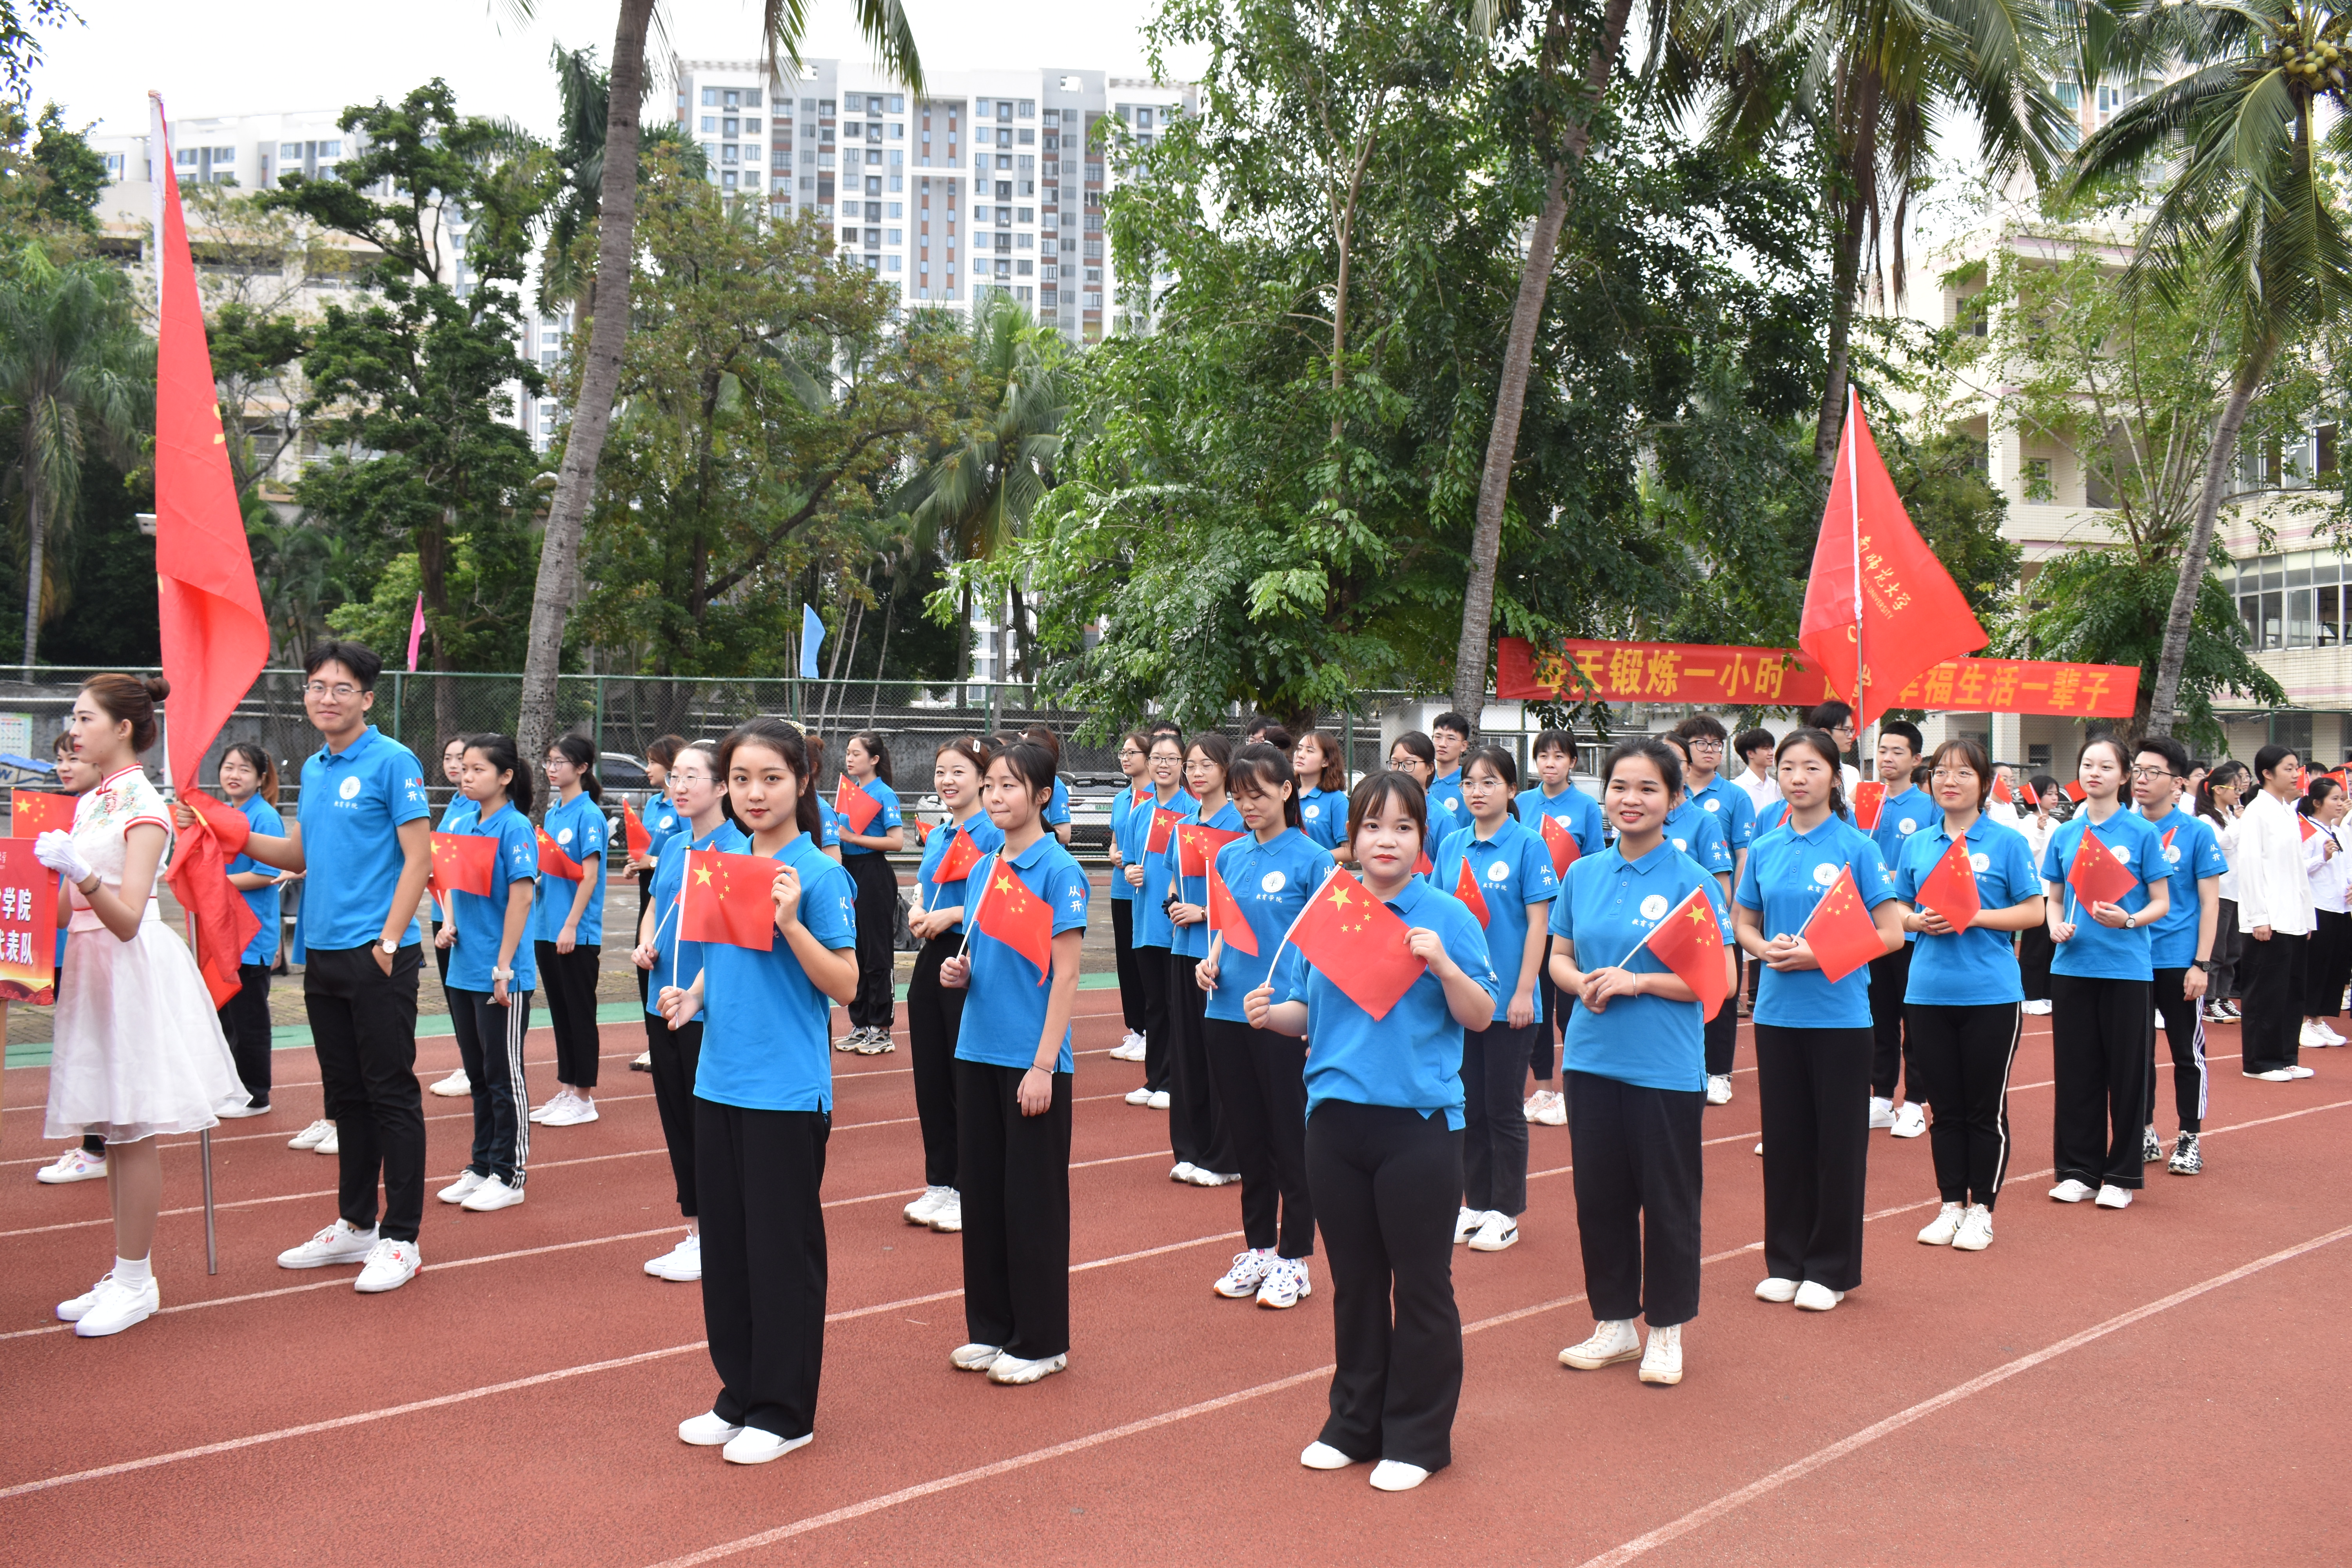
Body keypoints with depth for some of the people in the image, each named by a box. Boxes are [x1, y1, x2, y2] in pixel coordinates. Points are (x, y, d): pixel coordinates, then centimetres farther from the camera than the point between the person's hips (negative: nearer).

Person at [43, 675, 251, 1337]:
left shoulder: (143, 805, -11)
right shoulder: (87, 805, 13)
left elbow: (126, 917, -19)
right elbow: (66, 909, 14)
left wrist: (81, 872, -34)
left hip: (133, 969, -8)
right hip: (90, 965, 8)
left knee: (133, 1131, -2)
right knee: (113, 1130, 12)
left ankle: (137, 1284, 6)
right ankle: (125, 1275, 20)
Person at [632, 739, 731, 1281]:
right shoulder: (672, 845, 10)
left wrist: (695, 993, -24)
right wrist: (644, 944, 4)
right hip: (664, 1004, 7)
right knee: (675, 1117, 13)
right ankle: (693, 1230, 25)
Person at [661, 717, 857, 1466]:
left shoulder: (819, 873, -10)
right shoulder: (721, 859, 9)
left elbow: (845, 985, -12)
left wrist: (791, 923, -25)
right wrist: (691, 995, 1)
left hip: (787, 1089, -6)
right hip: (719, 1081, 6)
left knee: (783, 1249, 3)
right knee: (725, 1243, 13)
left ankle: (784, 1412, 16)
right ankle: (740, 1395, 28)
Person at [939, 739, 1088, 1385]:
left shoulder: (1058, 870, -10)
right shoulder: (985, 869, 9)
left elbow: (1065, 975, -13)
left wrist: (1043, 1066, -17)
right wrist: (960, 972, -3)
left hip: (1033, 1062, -6)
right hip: (978, 1053, 7)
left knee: (1033, 1202, 2)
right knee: (980, 1193, 12)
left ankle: (1041, 1343, 14)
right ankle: (990, 1329, 25)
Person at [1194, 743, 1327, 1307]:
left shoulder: (1311, 858, -7)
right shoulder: (1229, 856, 9)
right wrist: (1211, 961, -2)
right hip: (1228, 1014, 5)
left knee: (1291, 1141, 5)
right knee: (1247, 1139, 15)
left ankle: (1293, 1260, 17)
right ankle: (1257, 1249, 28)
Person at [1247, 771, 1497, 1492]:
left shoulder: (1447, 917, -4)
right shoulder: (1325, 911, 6)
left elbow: (1482, 1018, -4)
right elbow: (1303, 1010, 10)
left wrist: (1443, 966, -20)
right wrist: (1269, 1012, -10)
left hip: (1420, 1119, -3)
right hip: (1337, 1119, 4)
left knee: (1420, 1283, 6)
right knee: (1354, 1279, 15)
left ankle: (1417, 1439, 20)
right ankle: (1356, 1423, 30)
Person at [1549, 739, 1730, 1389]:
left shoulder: (1691, 880, -7)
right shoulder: (1583, 874, 6)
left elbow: (1721, 978, -10)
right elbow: (1559, 956, 13)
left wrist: (1638, 981, -18)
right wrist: (1582, 982, -9)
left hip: (1666, 1066, -4)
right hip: (1592, 1059, 4)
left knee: (1667, 1200, 6)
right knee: (1599, 1194, 11)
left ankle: (1666, 1329, 22)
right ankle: (1614, 1323, 26)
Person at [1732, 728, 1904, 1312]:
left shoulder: (1856, 847, -6)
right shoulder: (1766, 849, 6)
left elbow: (1891, 933, -7)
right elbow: (1742, 922, 15)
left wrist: (1819, 955, -19)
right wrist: (1765, 948, -7)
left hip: (1839, 1015, -4)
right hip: (1777, 1013, 4)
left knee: (1838, 1143, 4)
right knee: (1784, 1138, 10)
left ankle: (1832, 1269, 16)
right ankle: (1785, 1262, 22)